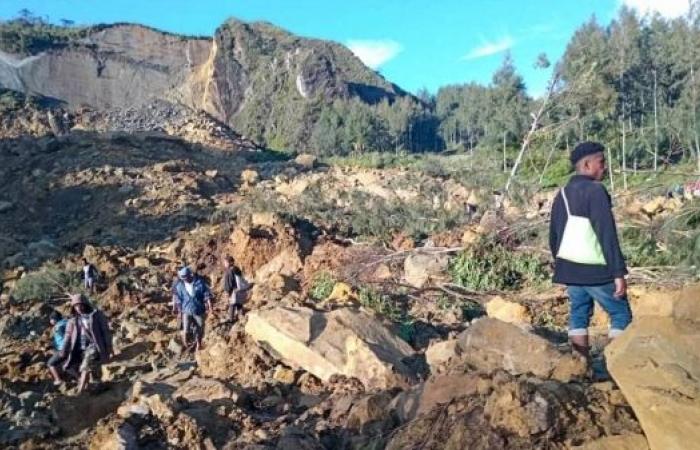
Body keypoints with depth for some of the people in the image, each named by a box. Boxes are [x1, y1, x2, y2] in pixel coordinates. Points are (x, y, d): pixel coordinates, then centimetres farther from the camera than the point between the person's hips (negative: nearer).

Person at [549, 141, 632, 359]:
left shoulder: (562, 194, 10)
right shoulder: (595, 191, -13)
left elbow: (554, 235, 15)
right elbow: (607, 235, -18)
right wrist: (619, 272, -17)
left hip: (569, 267, 7)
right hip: (595, 270, -7)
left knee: (578, 315, 12)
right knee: (621, 315, 5)